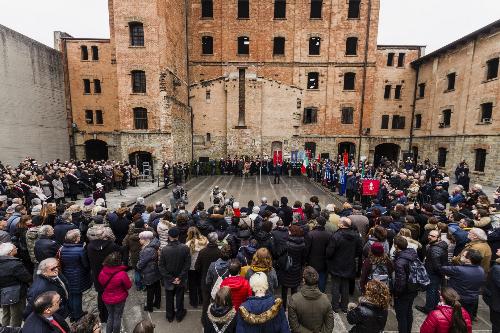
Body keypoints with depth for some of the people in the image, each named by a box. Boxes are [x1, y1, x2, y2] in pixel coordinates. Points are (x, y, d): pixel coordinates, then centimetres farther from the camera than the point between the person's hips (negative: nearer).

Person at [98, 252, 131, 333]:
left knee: (110, 316, 26)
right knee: (117, 317, 18)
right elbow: (129, 286, -16)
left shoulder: (102, 272, -17)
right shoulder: (122, 274, -31)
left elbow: (101, 282, 4)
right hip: (119, 299, -4)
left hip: (107, 298, 4)